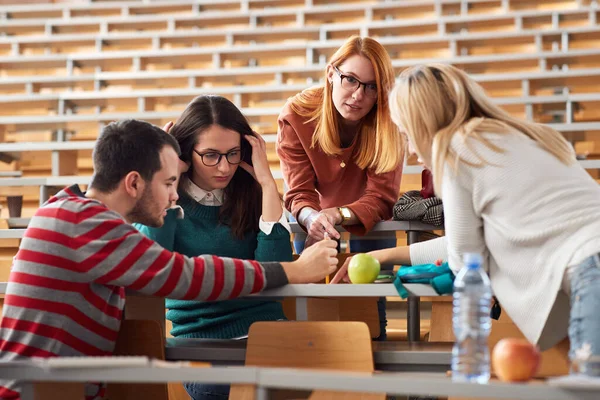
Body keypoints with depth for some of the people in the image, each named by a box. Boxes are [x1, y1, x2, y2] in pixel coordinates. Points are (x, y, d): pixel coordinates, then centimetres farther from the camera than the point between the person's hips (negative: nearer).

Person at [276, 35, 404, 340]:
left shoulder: (387, 123, -25)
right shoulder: (296, 116, -24)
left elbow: (381, 196, -27)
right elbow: (298, 193, -26)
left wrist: (338, 215, -47)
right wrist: (312, 218, -50)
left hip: (370, 231, 0)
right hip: (314, 231, 0)